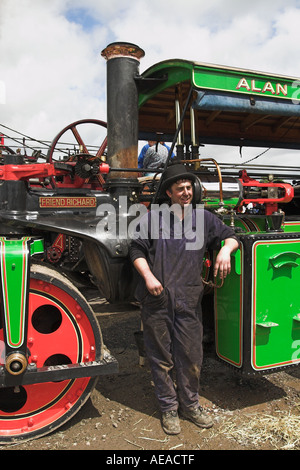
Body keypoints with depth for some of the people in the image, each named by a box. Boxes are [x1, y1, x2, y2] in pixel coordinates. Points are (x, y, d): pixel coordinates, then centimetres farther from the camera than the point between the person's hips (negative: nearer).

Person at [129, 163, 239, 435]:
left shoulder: (204, 219, 11)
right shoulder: (152, 219, 5)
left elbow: (230, 236, 16)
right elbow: (136, 250, 5)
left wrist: (225, 250, -7)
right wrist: (148, 276, -10)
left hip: (188, 301, 2)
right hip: (156, 301, -1)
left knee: (191, 355, 8)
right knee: (161, 356, 9)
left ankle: (190, 405, 31)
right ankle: (169, 408, 27)